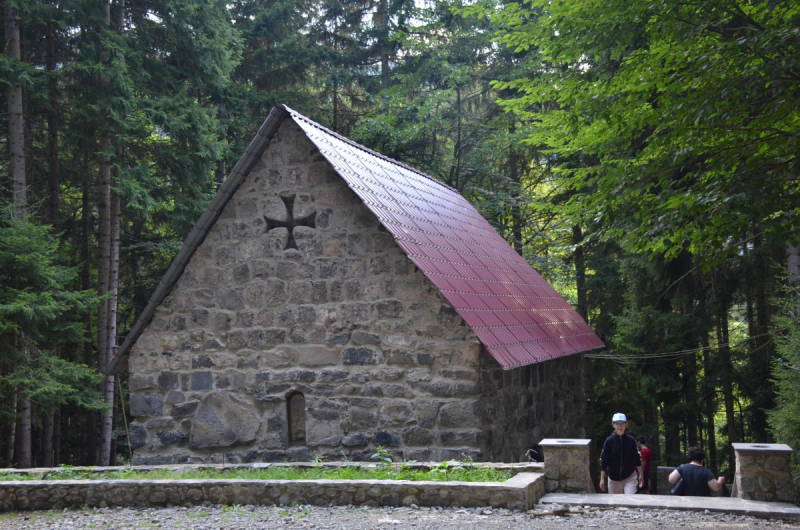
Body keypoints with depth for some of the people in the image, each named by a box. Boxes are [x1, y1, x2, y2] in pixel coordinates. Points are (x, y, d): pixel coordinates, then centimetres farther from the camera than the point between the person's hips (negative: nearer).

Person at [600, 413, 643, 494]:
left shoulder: (631, 440, -3)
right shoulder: (609, 441, -5)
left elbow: (637, 460, 5)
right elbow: (603, 461, -2)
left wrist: (641, 475, 6)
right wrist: (602, 479, -4)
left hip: (630, 477, 0)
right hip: (613, 478, 1)